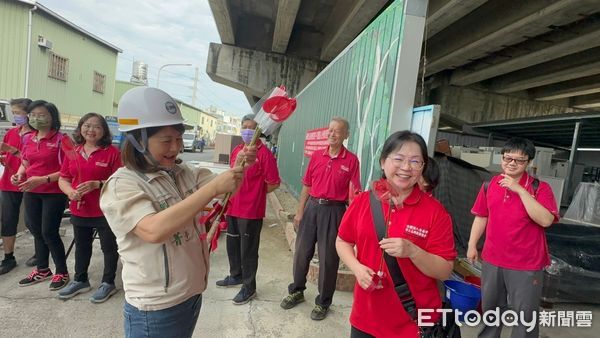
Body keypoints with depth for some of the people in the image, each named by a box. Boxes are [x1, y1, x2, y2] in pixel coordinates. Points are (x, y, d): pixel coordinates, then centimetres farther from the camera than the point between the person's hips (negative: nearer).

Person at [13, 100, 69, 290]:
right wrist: (19, 174, -1)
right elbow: (25, 163, 20)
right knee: (36, 231, 15)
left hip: (54, 193, -7)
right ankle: (42, 270, 32)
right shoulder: (28, 139, 8)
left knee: (49, 233, -3)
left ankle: (62, 273, 15)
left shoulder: (61, 139, -13)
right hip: (31, 193, 7)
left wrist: (43, 179, -23)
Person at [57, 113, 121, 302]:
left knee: (109, 247, 8)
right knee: (81, 246, 21)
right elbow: (63, 179, 10)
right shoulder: (72, 153, 6)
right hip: (79, 210, 6)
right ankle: (80, 280, 40)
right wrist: (70, 191, -10)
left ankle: (108, 283, 25)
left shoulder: (112, 152, -10)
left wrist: (98, 184, -26)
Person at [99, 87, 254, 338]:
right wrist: (214, 187, -36)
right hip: (156, 308, -6)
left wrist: (239, 167, -22)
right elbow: (154, 230, -33)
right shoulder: (121, 185, -18)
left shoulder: (183, 173, 3)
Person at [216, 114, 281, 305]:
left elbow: (274, 183, -14)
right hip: (233, 208, 8)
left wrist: (255, 194, -6)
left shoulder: (264, 154, -15)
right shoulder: (236, 150, 7)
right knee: (232, 244, 23)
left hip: (252, 211, -8)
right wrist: (233, 195, 13)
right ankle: (236, 276, 45)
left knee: (248, 250, 5)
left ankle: (249, 287, 23)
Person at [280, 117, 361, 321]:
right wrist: (299, 212, 8)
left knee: (328, 258, 6)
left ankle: (323, 302, 24)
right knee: (302, 252, 13)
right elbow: (307, 186, 9)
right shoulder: (316, 156, 5)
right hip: (312, 206, 4)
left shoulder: (351, 160, -5)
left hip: (334, 210, -4)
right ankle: (297, 291, 35)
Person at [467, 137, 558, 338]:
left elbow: (546, 220, -24)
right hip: (492, 260, 4)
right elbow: (481, 217, 8)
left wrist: (520, 190, -26)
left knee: (525, 314, 11)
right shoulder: (490, 185, 1)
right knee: (490, 308, 22)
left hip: (527, 264, -4)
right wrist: (472, 245, 6)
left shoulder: (540, 188, -10)